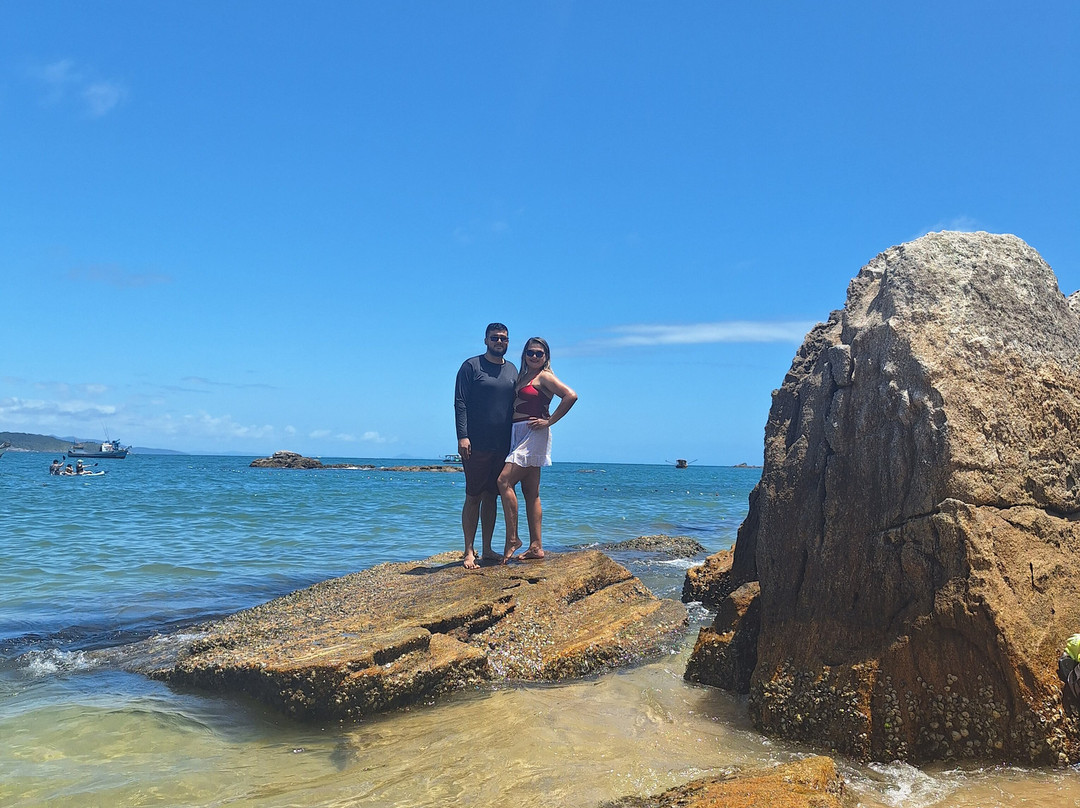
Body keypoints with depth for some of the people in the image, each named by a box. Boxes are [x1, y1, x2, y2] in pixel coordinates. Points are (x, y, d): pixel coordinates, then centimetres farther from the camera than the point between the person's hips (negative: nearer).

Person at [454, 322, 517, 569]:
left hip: (502, 445, 5)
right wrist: (462, 436, -16)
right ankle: (469, 552, 2)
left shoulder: (512, 370, 15)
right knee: (473, 497, -2)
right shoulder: (471, 366, -1)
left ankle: (487, 549, 17)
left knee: (491, 496, 10)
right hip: (476, 445, -5)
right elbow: (460, 403, -6)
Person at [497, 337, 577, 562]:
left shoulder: (544, 376, -5)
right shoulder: (523, 377, 19)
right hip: (519, 435, 9)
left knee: (505, 481, -17)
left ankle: (512, 539, -12)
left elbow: (571, 395, -17)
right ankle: (536, 546, 9)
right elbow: (513, 406, 24)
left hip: (533, 434, -9)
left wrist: (549, 421, -14)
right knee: (531, 492, 7)